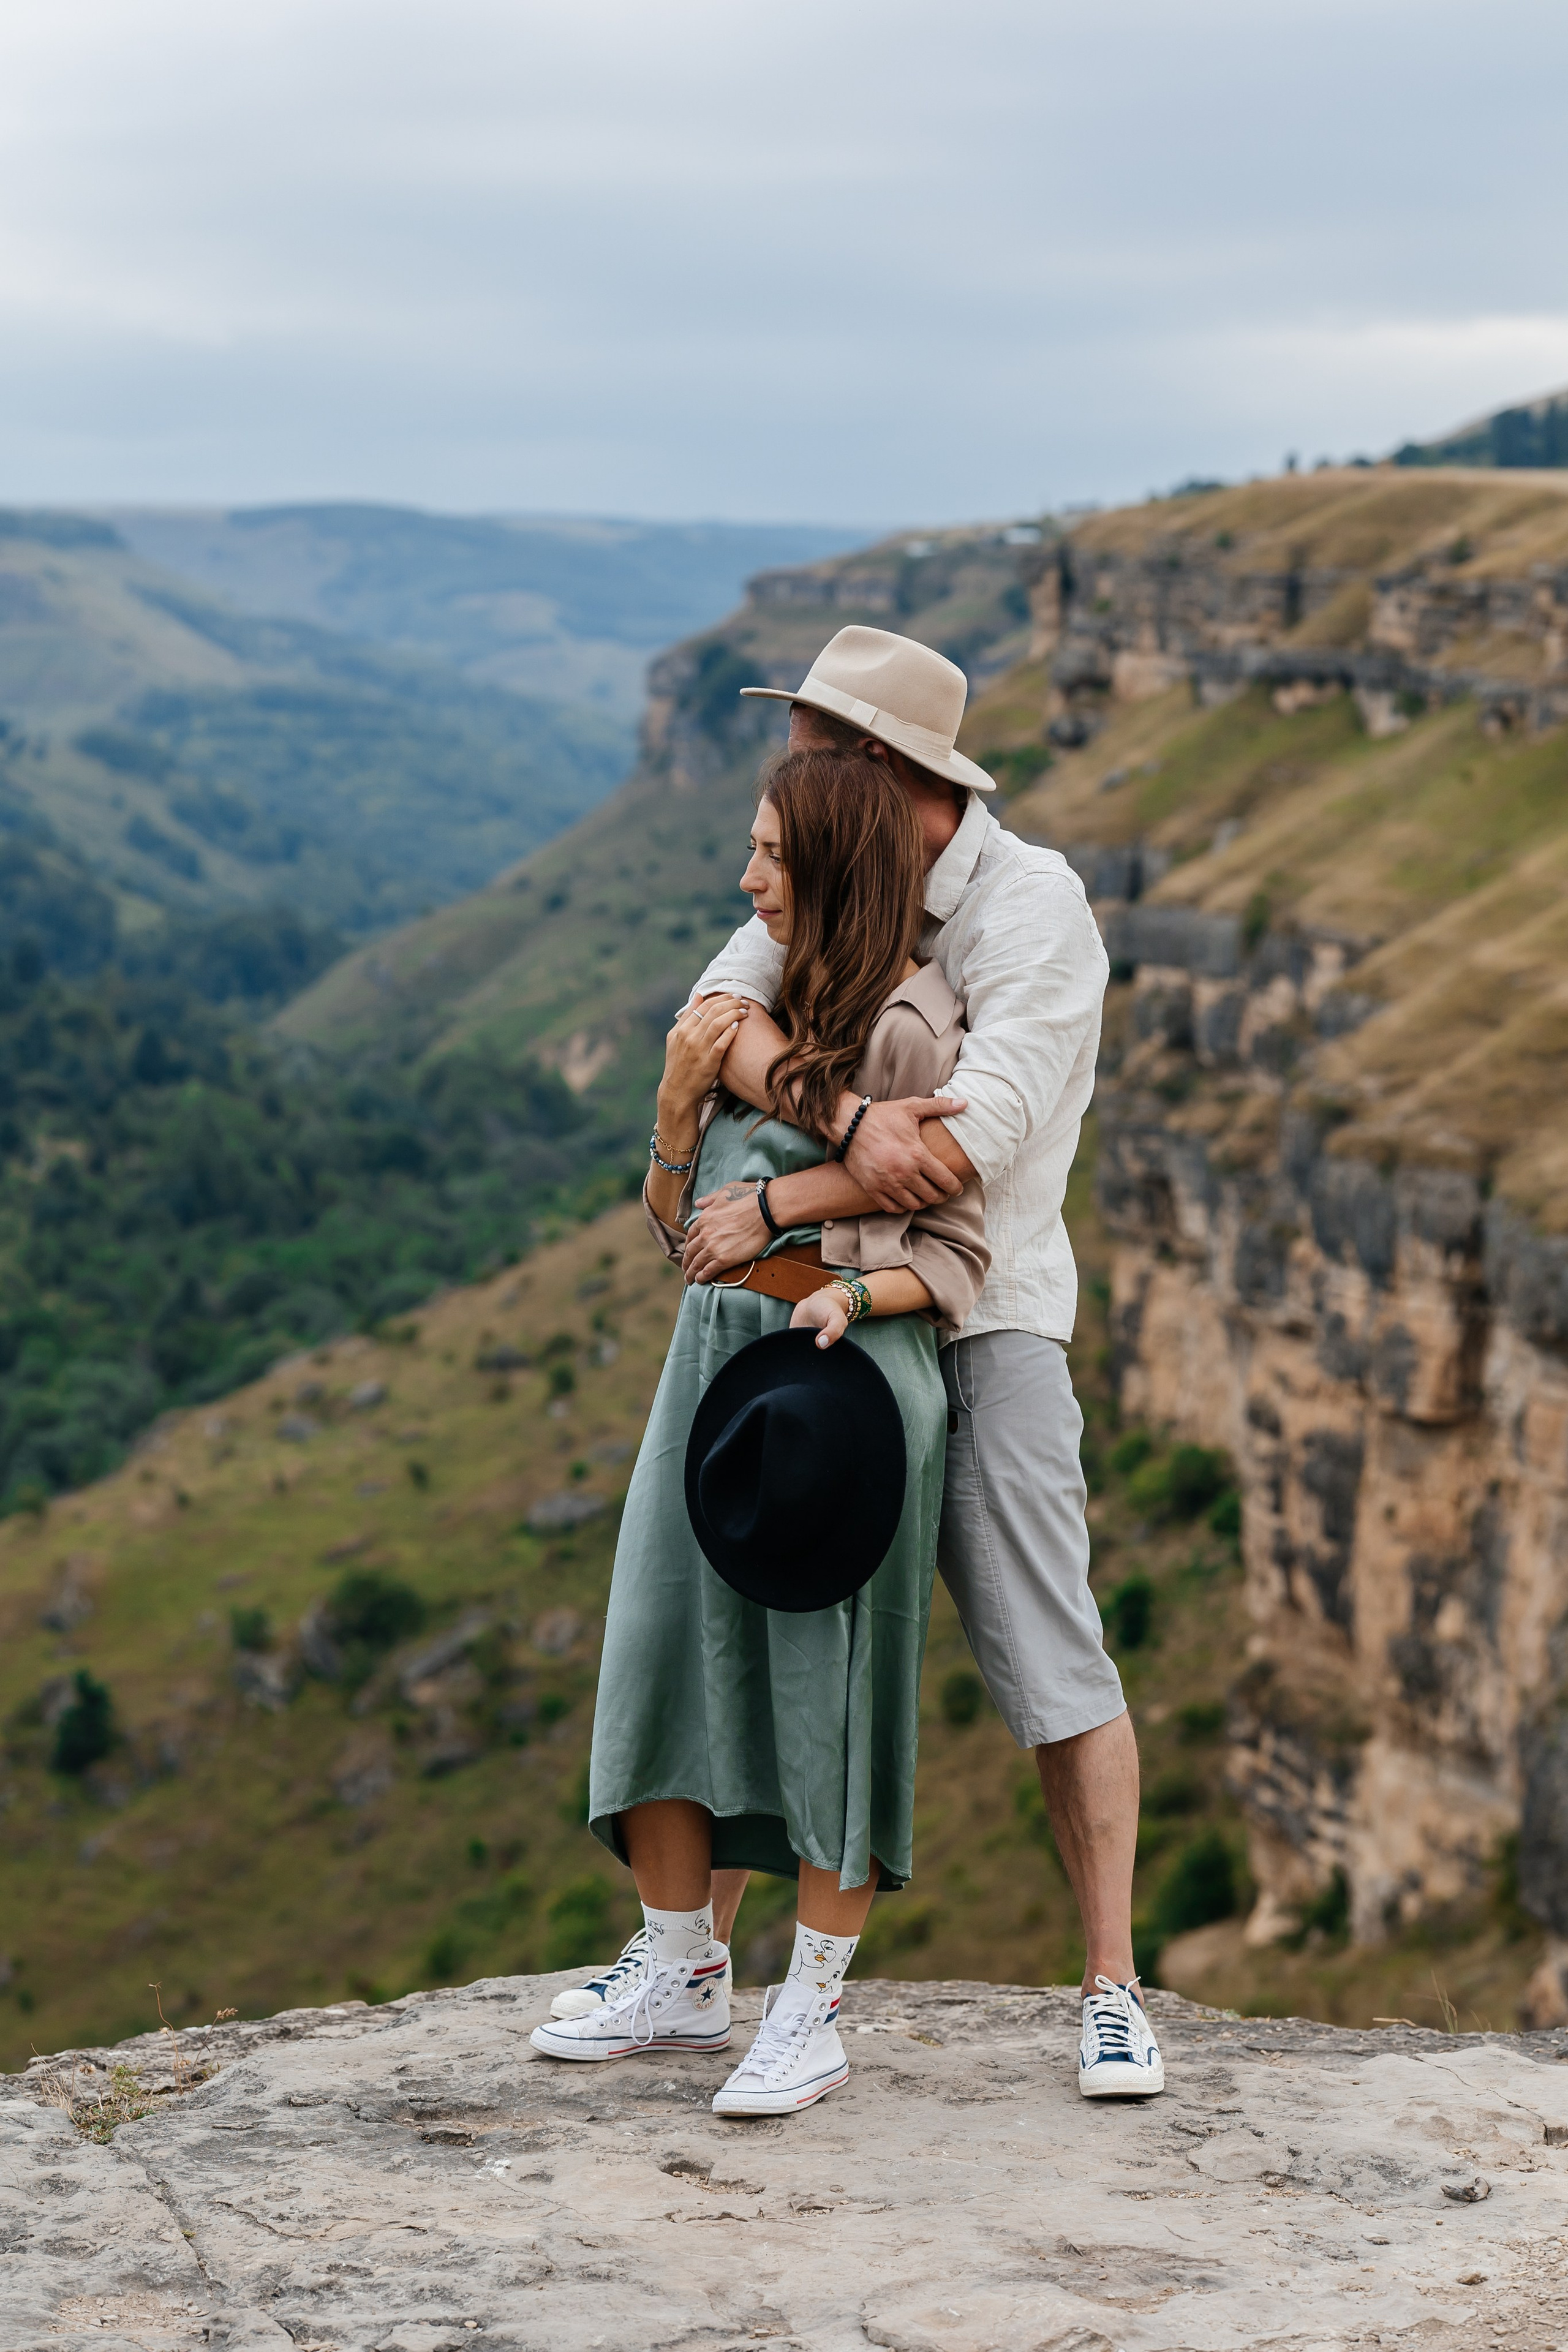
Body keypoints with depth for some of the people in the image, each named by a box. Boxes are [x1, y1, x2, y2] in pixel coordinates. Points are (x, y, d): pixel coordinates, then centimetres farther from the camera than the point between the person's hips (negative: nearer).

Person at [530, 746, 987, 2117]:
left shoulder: (908, 1029, -8)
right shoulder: (763, 1015, 16)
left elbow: (957, 1254, -8)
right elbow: (676, 1229, 16)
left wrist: (850, 1296, -26)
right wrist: (681, 1099, 0)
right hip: (713, 1350, 8)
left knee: (826, 1678, -2)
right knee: (662, 1650, 8)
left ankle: (814, 2013, 9)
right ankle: (682, 1977, 22)